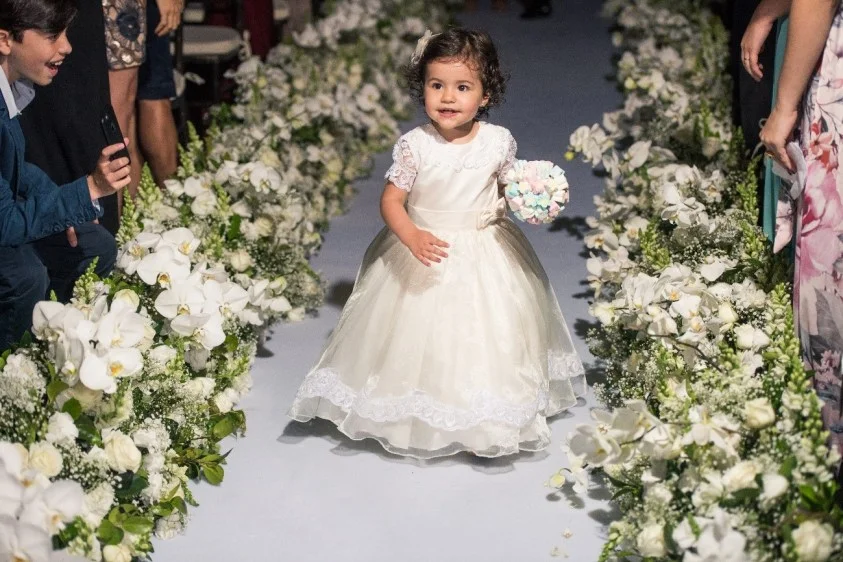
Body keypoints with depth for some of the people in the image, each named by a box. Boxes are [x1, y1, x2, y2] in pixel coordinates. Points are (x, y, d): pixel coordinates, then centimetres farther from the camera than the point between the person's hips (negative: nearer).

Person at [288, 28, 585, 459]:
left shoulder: (499, 141, -8)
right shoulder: (414, 145, -14)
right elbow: (391, 200, -11)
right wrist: (413, 237, -28)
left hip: (485, 257, 2)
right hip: (426, 253, -1)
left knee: (489, 336, 7)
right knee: (422, 338, 4)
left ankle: (489, 422, 24)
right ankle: (417, 415, 23)